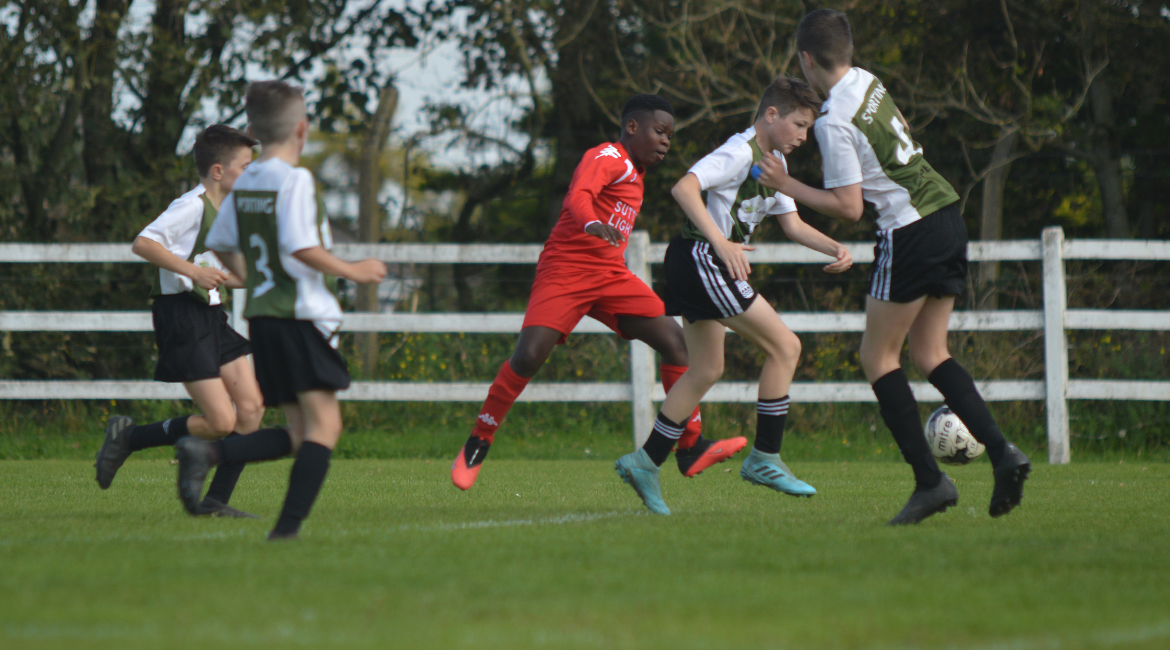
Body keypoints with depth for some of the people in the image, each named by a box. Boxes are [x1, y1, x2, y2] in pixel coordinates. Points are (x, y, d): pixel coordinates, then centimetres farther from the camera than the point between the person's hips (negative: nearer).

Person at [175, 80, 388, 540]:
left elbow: (221, 246, 22)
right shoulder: (294, 180, -11)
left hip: (262, 316, 8)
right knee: (323, 424, -6)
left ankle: (207, 452, -6)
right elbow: (301, 247, -20)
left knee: (300, 434, 11)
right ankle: (288, 526, -18)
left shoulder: (243, 184, 12)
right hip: (301, 316, -8)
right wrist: (352, 272, -8)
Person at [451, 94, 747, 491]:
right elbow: (579, 196, -30)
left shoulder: (634, 173, 20)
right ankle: (478, 444, -2)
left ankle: (691, 449, -5)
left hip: (611, 276, 8)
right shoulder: (606, 158, -9)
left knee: (673, 339, -7)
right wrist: (593, 225, -49)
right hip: (565, 270, -8)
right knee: (529, 356, -20)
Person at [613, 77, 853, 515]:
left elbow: (792, 225, 22)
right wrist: (722, 243, -35)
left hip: (705, 266, 11)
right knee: (785, 346, -10)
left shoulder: (773, 163, 17)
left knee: (706, 371, 15)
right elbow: (684, 188, -27)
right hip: (699, 258, -11)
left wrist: (835, 249, 5)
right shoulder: (740, 153, -15)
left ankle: (645, 463, 17)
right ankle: (764, 459, -5)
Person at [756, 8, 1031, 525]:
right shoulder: (869, 82, 8)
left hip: (910, 233, -8)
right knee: (929, 353, 13)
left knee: (878, 357, 3)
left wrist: (788, 187, -6)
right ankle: (1001, 452, -3)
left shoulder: (834, 122, -15)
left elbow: (848, 207, -15)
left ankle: (929, 480, -4)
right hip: (948, 218, 8)